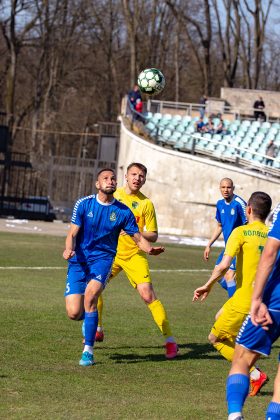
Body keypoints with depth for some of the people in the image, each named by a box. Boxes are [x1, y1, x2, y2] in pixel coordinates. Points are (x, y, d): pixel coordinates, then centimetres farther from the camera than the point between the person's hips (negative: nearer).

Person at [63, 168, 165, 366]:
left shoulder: (123, 211, 0)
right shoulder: (84, 204, -2)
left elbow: (139, 238, 5)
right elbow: (72, 233, -3)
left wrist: (150, 249, -17)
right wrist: (69, 249, -25)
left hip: (103, 259, -1)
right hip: (79, 260, 1)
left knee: (90, 294, -30)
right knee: (74, 313, -10)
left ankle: (88, 351, -18)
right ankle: (89, 318, 33)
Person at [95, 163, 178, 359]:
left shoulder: (146, 204, -6)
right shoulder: (114, 196, 3)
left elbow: (153, 236, -5)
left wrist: (136, 233, -21)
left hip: (134, 255, -4)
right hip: (111, 253, 4)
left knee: (148, 294, -16)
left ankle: (170, 340, -11)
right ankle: (98, 330, 23)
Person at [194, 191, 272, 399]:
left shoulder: (241, 232, -9)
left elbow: (223, 266, -18)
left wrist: (208, 286, -5)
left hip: (245, 300, -7)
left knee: (216, 338, 10)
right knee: (221, 317, 28)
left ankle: (255, 375, -2)